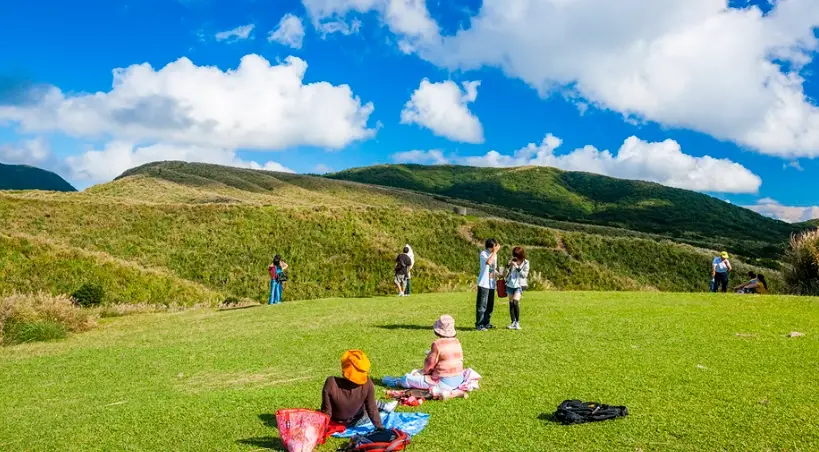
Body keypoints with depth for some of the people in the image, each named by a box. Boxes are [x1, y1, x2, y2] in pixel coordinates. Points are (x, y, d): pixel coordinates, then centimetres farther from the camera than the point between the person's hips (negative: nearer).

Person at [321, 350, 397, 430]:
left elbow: (326, 411, -21)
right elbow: (372, 409, -17)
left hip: (336, 422, 2)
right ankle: (385, 407, 48)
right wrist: (380, 428, -1)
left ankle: (384, 407, 47)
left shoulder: (331, 383, -34)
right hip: (356, 422, -1)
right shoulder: (367, 384, -33)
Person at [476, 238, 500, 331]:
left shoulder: (494, 255, 13)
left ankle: (486, 323, 22)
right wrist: (495, 251, -22)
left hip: (492, 284, 7)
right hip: (484, 283, -7)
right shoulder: (483, 253, -10)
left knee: (490, 305, 12)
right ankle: (479, 325, -2)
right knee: (482, 304, -6)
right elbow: (488, 262, -30)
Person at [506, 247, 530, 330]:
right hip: (510, 284, 5)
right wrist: (508, 265, -7)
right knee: (511, 303, 5)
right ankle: (513, 322, 13)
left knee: (515, 302, -20)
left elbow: (525, 275, -12)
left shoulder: (525, 263, -5)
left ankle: (517, 322, -9)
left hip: (519, 285, -5)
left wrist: (517, 267, -21)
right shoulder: (513, 261, 5)